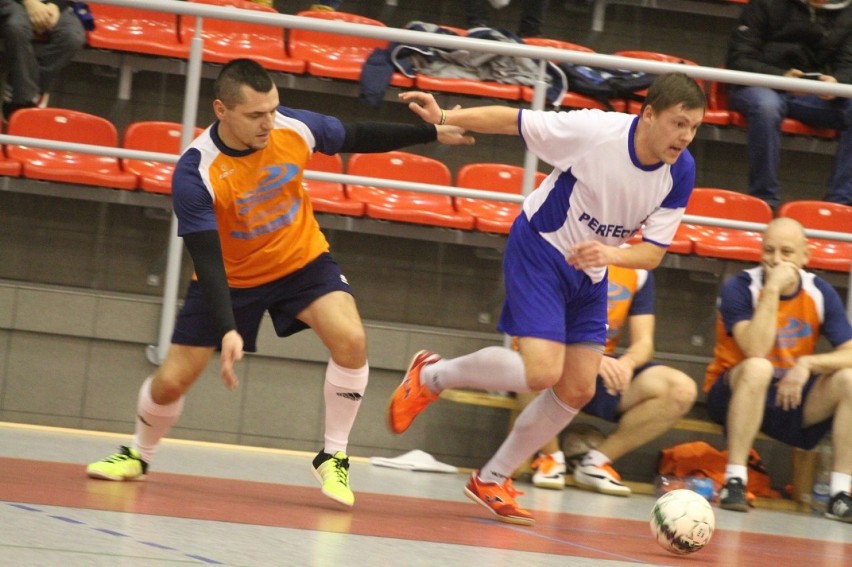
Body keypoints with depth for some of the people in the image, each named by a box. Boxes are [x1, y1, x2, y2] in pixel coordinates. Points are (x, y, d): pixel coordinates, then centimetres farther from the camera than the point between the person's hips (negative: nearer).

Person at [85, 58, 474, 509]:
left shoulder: (295, 128, -22)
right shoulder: (195, 172, -31)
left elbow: (358, 137, 0)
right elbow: (206, 259, -31)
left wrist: (431, 133, 3)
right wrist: (228, 330, -42)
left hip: (302, 260, 2)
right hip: (230, 277, -2)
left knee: (350, 340, -24)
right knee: (170, 382, -1)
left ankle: (333, 457, -6)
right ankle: (138, 456, 32)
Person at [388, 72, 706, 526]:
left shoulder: (681, 173, -12)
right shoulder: (593, 130, -26)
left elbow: (652, 252, -9)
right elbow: (511, 121, -16)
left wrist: (609, 253, -30)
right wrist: (443, 118, -25)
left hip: (589, 274, 6)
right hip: (539, 250, -6)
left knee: (578, 389, 3)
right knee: (542, 371, -22)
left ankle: (492, 480, 20)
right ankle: (431, 376, 4)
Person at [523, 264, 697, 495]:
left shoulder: (638, 267, 6)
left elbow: (643, 343, 3)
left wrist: (627, 363, -23)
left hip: (603, 367, 5)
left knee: (681, 390, -18)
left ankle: (596, 461, -7)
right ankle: (550, 457, -16)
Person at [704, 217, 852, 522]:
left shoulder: (820, 293, -1)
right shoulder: (739, 288, -13)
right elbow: (756, 351, -29)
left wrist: (807, 364, -25)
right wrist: (773, 289, -29)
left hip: (793, 397, 4)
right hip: (734, 393, -4)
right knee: (757, 368, -36)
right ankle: (734, 481, -33)